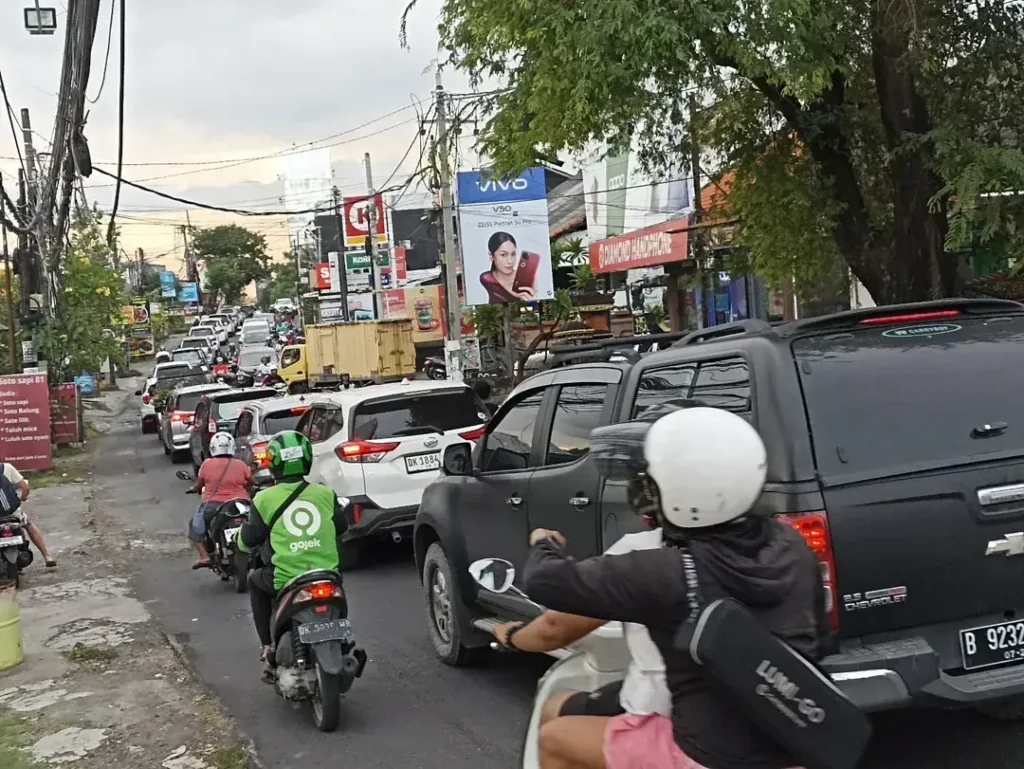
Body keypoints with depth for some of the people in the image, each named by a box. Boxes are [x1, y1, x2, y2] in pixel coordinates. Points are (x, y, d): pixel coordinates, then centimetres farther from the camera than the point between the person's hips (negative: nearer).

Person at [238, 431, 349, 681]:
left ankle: (269, 647, 22)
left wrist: (244, 528, 25)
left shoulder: (265, 499, -6)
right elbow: (342, 526, 16)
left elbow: (247, 541, 2)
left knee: (255, 581, 29)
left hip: (285, 581, -2)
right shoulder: (325, 493, 1)